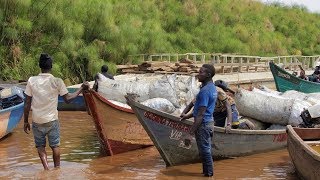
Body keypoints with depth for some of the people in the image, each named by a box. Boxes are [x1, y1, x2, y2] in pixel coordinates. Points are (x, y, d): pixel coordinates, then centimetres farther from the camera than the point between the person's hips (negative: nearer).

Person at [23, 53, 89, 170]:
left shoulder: (31, 81, -7)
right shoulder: (57, 82, -10)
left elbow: (27, 104, -4)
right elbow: (67, 99, -4)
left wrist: (26, 121, 5)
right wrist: (81, 89, 8)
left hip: (37, 121, 1)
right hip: (52, 120, -1)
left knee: (40, 147, 13)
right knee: (55, 146, 15)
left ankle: (46, 169, -1)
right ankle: (57, 169, 23)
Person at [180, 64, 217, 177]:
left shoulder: (205, 90, -21)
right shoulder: (212, 88, 10)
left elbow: (201, 113, -23)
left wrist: (193, 128, -21)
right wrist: (187, 116, 20)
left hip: (203, 123, -10)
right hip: (209, 121, 10)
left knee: (204, 150, 0)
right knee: (207, 149, 17)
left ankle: (208, 173, 8)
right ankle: (207, 171, 26)